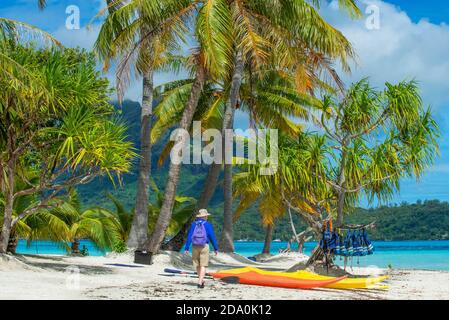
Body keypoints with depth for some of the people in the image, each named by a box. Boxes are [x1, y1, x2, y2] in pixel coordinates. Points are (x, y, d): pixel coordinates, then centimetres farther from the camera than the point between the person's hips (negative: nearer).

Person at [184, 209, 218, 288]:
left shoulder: (193, 224, 4)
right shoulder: (207, 225, -3)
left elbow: (189, 237, 0)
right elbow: (212, 237, -3)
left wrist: (186, 249, 1)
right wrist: (216, 249, 5)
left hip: (195, 246, 3)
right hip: (204, 246, -3)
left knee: (197, 265, 17)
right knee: (203, 266, -2)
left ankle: (201, 280, 31)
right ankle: (200, 282, -12)